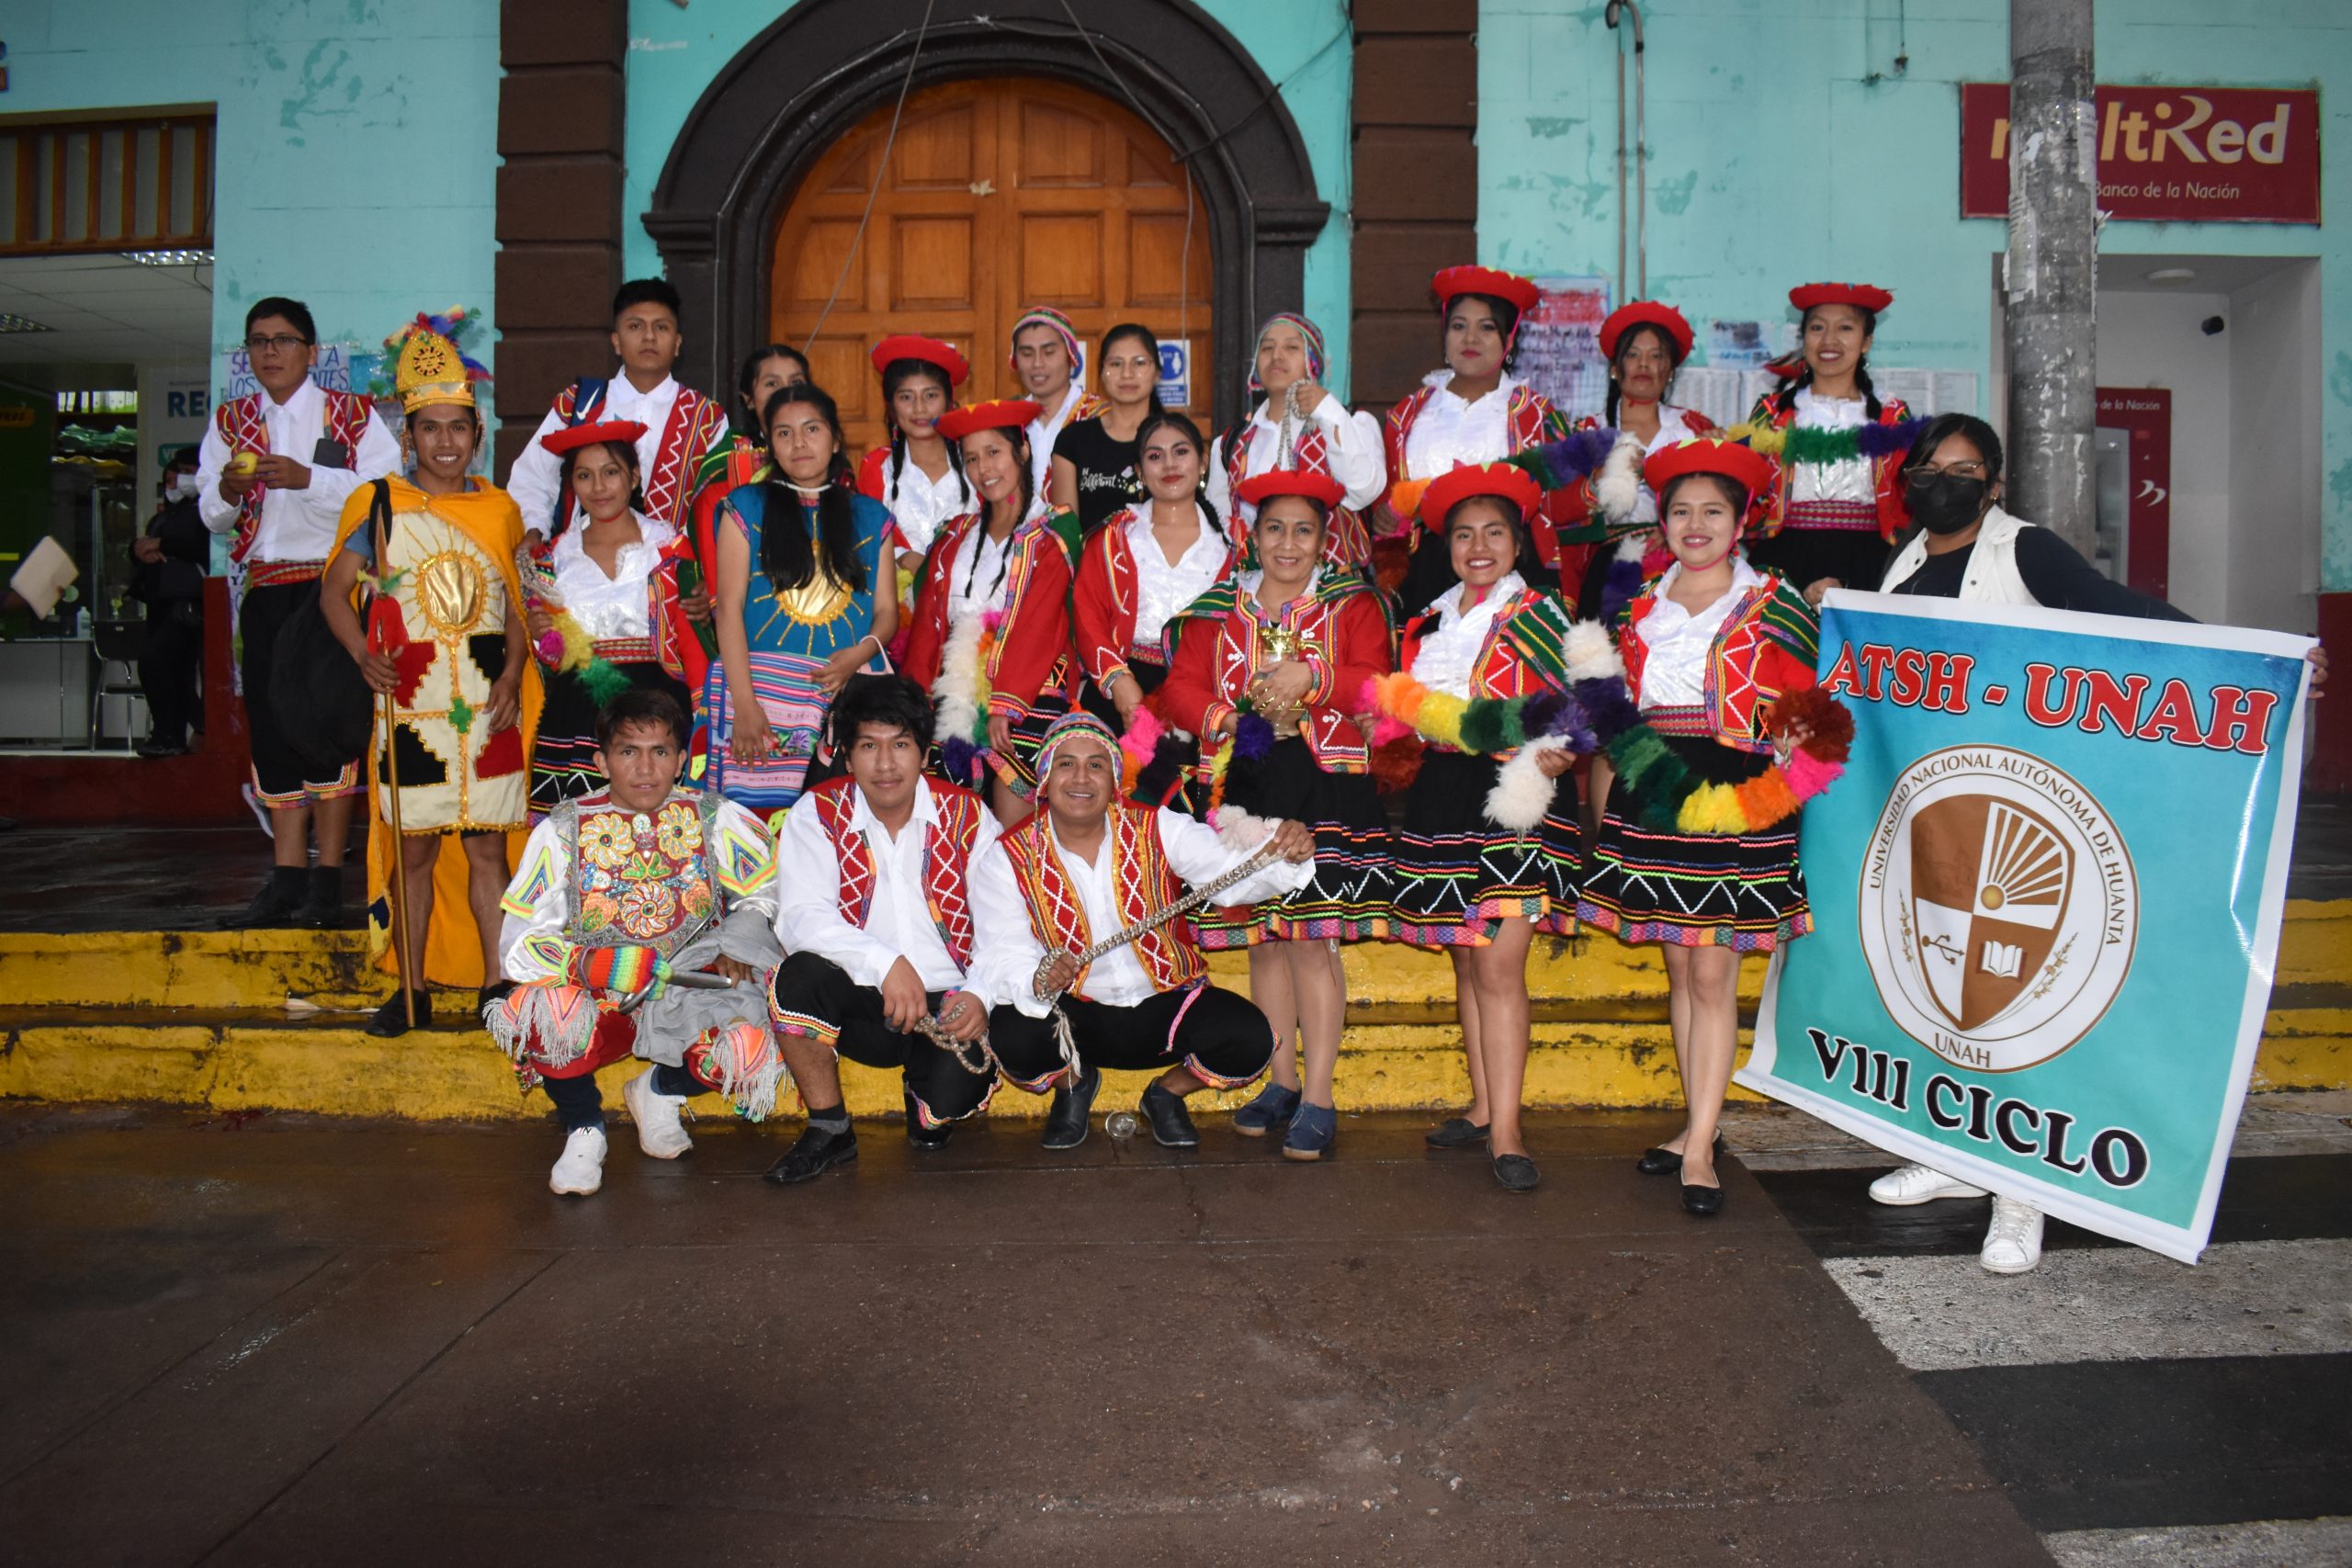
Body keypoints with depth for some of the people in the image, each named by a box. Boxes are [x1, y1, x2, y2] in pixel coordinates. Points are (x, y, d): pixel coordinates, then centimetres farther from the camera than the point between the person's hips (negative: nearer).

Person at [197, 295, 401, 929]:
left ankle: (328, 880, -2)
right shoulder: (232, 421, 15)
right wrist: (227, 492, -11)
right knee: (272, 725, 3)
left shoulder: (352, 414, 3)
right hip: (267, 587, 5)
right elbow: (212, 516, 11)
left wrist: (307, 477, -20)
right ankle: (287, 876, 9)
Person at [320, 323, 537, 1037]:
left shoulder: (500, 509, 8)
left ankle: (499, 985, 11)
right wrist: (364, 656, -10)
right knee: (415, 850, 6)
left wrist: (512, 675, -3)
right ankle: (413, 989, 18)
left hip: (487, 704, 1)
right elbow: (335, 589, 6)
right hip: (410, 704, -1)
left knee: (488, 847, 4)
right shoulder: (380, 505, 2)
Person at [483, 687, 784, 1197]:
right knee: (540, 1010, -35)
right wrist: (593, 966, -31)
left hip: (690, 995, 1)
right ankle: (584, 1130, -1)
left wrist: (738, 944, -12)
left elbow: (772, 888, 8)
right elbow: (519, 945, -10)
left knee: (748, 1052, -31)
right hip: (598, 1002, 0)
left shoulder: (716, 819, -2)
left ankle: (660, 1091, 9)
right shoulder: (565, 829, -4)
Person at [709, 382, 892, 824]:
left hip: (851, 692, 2)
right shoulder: (747, 506, 11)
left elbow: (887, 610, 15)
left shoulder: (870, 516, 17)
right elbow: (729, 607, 3)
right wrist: (744, 703, -9)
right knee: (760, 816, -13)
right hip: (764, 686, -1)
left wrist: (863, 652, -9)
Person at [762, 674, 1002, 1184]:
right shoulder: (818, 813, -1)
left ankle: (924, 1095, 13)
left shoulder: (967, 816, 1)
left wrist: (982, 997, -21)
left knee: (957, 1089, -28)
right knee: (799, 976, -30)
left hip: (947, 1005, 0)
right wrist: (885, 962, -31)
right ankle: (828, 1131, -7)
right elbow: (800, 918, -16)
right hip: (863, 1004, 1)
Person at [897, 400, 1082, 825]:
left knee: (1012, 830, -12)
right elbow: (928, 620, 12)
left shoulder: (1052, 534, 2)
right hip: (954, 693, 5)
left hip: (1029, 694, -4)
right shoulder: (956, 537, 19)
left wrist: (1005, 705, -17)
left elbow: (1035, 628, -8)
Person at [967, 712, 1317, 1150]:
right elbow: (1000, 956, -16)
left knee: (1249, 1040, -24)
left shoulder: (1158, 830, -7)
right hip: (1072, 1014, -1)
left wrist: (1286, 855, -42)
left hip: (1164, 1004, 1)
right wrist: (1035, 981, -40)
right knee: (1013, 1038, -31)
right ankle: (1073, 1083, 9)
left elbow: (1231, 868, -20)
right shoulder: (1008, 858, -8)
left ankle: (1167, 1092, 12)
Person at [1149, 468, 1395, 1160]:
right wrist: (1226, 718, -12)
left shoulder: (1353, 602, 8)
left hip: (1325, 786, -3)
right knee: (1262, 937, 9)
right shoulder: (1216, 609, 14)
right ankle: (1281, 1081, 22)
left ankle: (1319, 1097, 2)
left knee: (1312, 937, -5)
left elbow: (1377, 683, -5)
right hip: (1242, 786, 3)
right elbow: (1178, 690, 6)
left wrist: (1310, 676, -20)